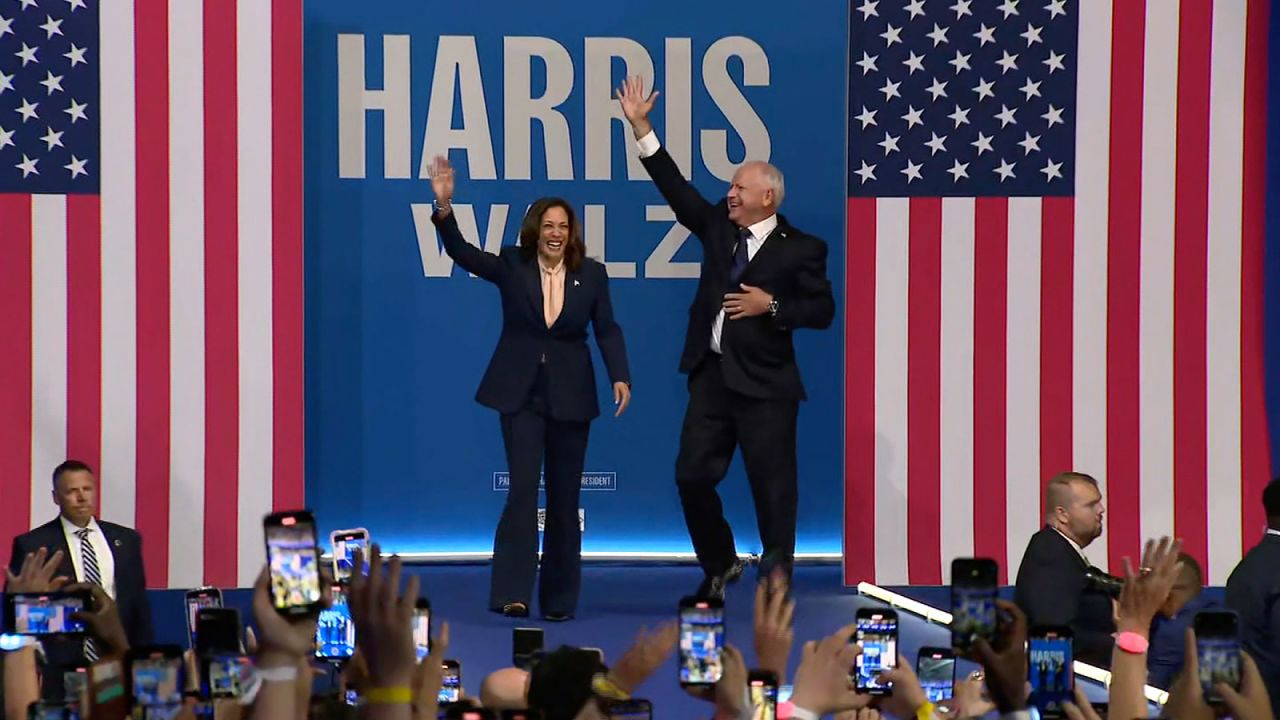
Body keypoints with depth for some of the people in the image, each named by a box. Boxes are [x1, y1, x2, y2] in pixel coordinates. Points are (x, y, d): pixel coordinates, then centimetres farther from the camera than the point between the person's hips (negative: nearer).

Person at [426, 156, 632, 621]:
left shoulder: (591, 274, 1)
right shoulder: (511, 266, -1)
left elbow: (607, 329, 1)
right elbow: (461, 252, -12)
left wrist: (619, 376, -13)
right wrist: (444, 207, -28)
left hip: (570, 396, 2)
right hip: (520, 392, -2)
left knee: (564, 497, 7)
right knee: (523, 488, -12)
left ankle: (560, 598, 16)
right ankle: (513, 592, -12)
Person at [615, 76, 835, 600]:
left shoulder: (800, 249, -5)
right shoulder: (718, 226, 9)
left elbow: (822, 310, -4)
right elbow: (675, 188, 8)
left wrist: (772, 306, -18)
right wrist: (641, 128, 4)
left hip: (764, 382, -5)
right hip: (712, 374, 5)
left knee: (772, 486, -1)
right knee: (692, 475, 6)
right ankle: (719, 565, 24)